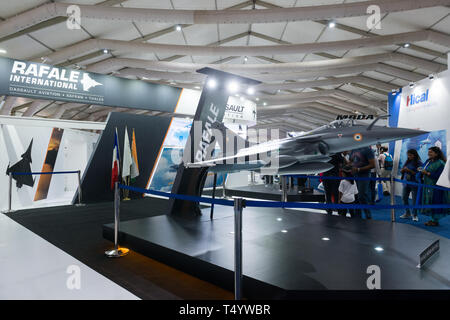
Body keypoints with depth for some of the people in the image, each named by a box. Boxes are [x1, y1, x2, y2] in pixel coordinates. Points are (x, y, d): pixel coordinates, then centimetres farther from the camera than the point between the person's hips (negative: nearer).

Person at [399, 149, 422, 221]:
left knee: (415, 199, 2)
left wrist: (409, 171, -21)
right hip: (406, 183, 6)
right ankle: (407, 213, 24)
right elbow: (401, 171, 12)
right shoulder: (407, 162, 8)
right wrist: (403, 169, -9)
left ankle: (415, 215, 14)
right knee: (404, 198, 10)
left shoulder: (419, 163, -9)